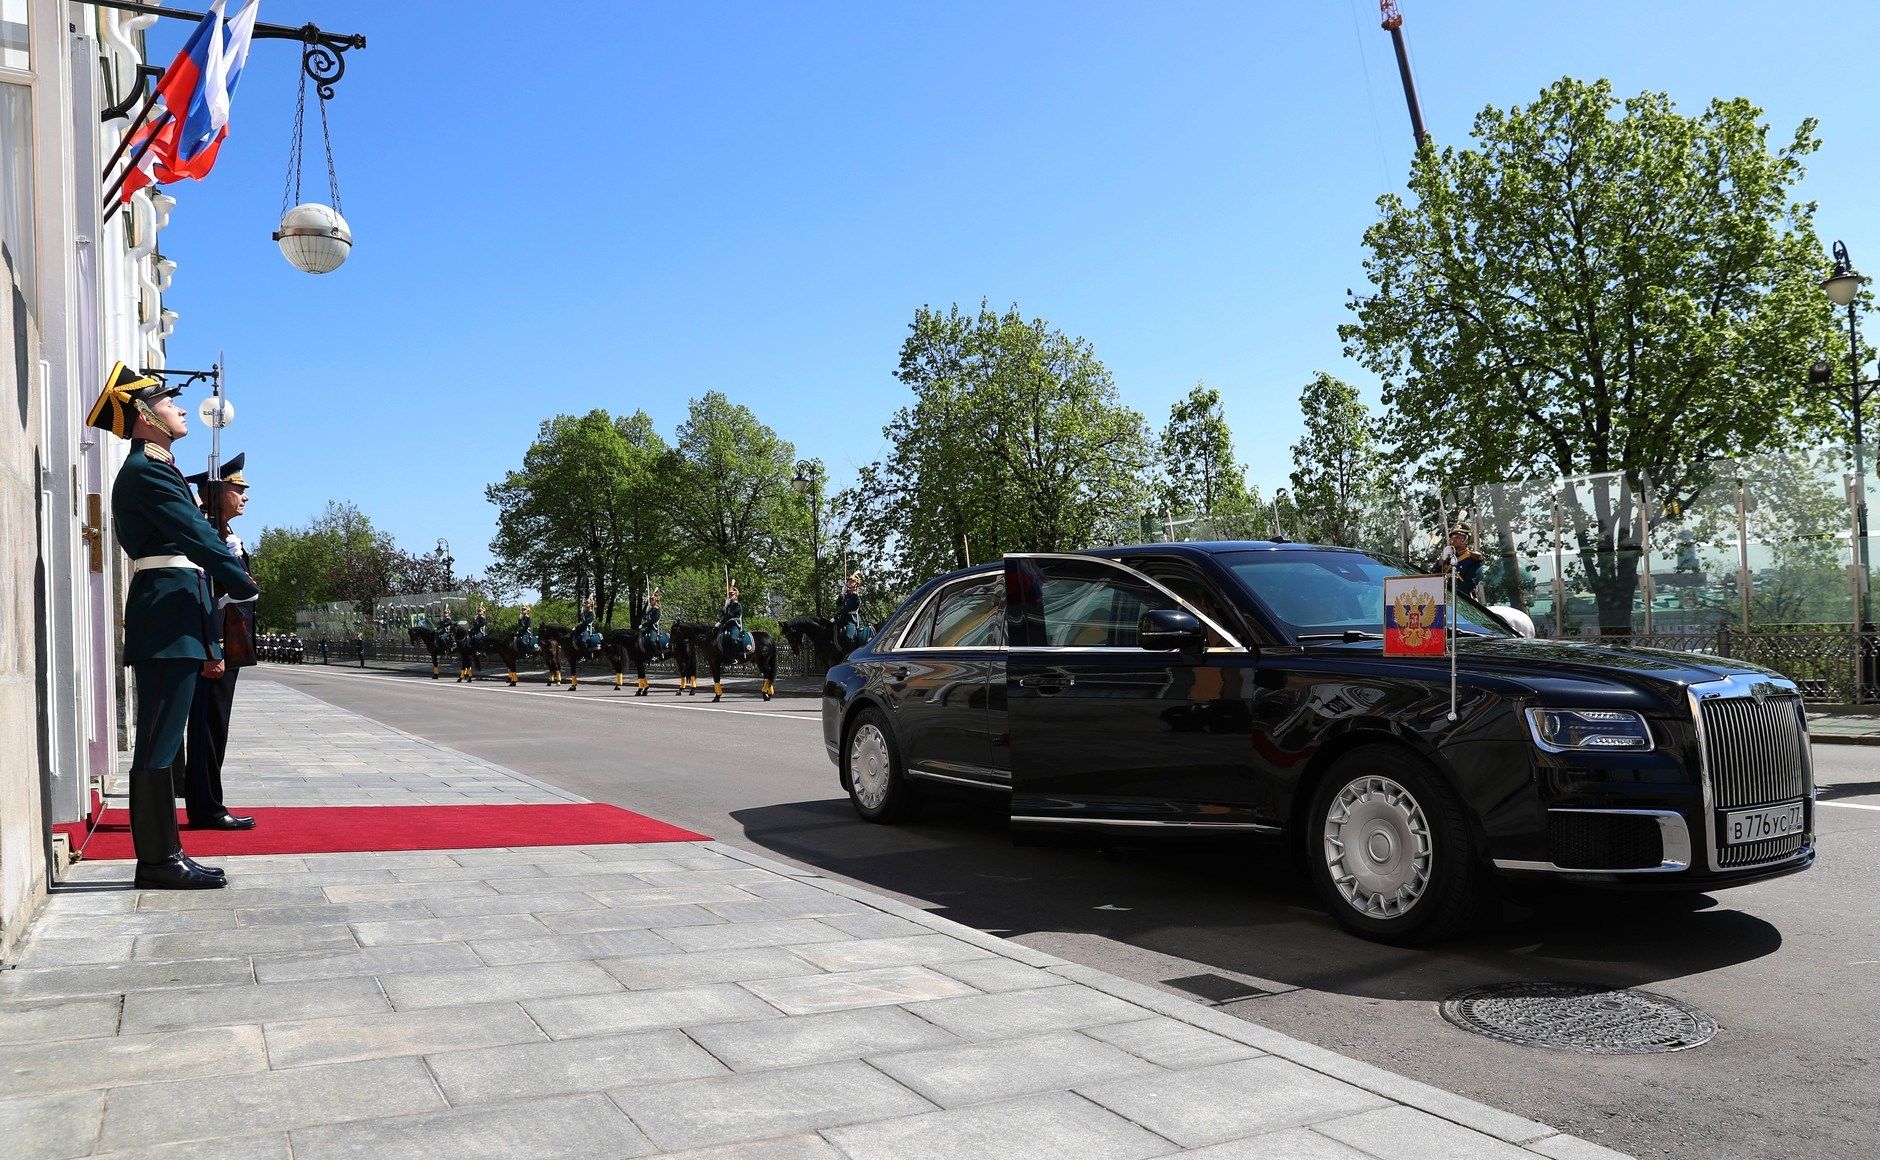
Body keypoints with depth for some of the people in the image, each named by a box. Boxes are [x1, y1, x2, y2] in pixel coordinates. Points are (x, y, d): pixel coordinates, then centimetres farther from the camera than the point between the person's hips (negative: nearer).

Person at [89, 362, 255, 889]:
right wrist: (245, 586, -1)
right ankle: (158, 861, -2)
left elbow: (190, 552, 21)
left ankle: (165, 854, 16)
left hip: (176, 625, 10)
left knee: (163, 743, 11)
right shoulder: (146, 471, -8)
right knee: (158, 743, -6)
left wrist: (208, 643, 20)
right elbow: (200, 538, -15)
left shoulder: (157, 471, 24)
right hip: (166, 624, -10)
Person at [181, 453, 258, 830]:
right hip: (219, 648, -10)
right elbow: (211, 597, -19)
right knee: (210, 726, -5)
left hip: (229, 647, 10)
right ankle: (207, 809, 0)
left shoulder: (227, 537, 18)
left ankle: (206, 807, 18)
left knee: (213, 728, 12)